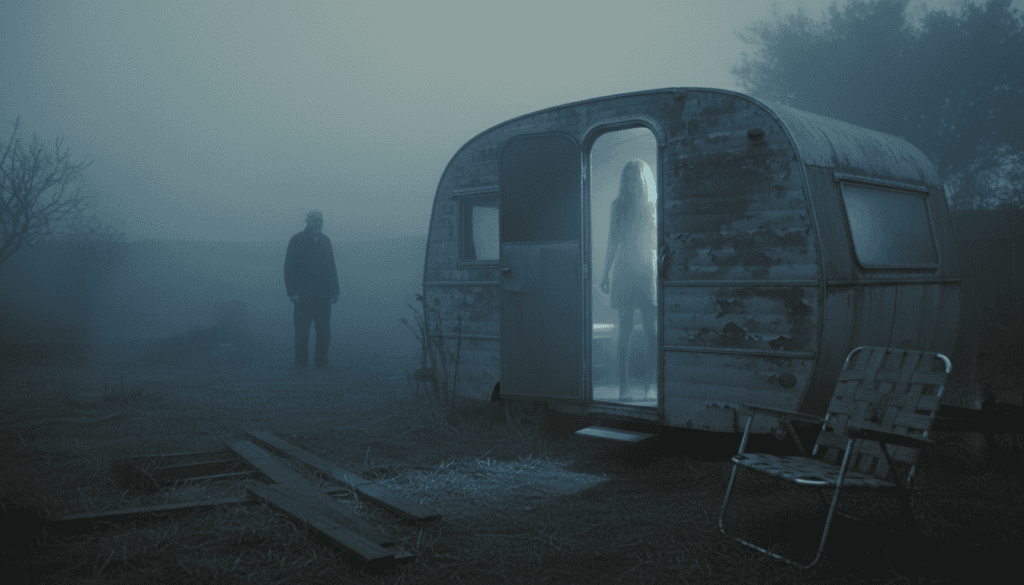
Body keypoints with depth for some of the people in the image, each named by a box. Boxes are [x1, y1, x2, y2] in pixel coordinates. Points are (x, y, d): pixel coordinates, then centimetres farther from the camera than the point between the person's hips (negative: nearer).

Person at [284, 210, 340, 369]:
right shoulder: (297, 240, -1)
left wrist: (335, 290, 11)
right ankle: (301, 364, 6)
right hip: (304, 295, -4)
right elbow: (289, 268, -4)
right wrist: (292, 292, -11)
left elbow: (332, 267, 17)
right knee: (302, 330, -1)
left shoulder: (325, 240, 13)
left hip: (324, 295, 4)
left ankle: (322, 362, 10)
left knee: (324, 331, 3)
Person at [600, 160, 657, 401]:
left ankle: (650, 383, 4)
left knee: (651, 330, -7)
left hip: (648, 272, -1)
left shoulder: (653, 207, 5)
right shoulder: (618, 206, 9)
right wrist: (606, 273, 9)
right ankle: (624, 387, 2)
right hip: (623, 272, 1)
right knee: (625, 330, 0)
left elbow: (660, 241, 6)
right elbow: (612, 242, 12)